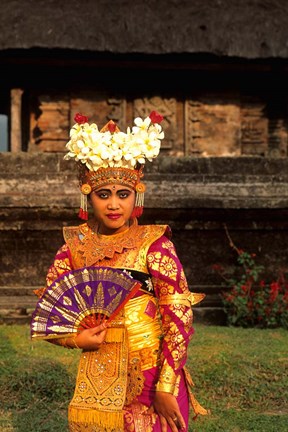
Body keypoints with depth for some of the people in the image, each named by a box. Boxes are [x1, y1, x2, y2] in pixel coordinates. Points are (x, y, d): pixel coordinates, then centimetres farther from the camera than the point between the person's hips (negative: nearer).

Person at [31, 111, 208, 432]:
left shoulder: (154, 244, -11)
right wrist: (75, 339, -11)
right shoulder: (75, 245, -1)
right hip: (96, 378, 3)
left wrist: (166, 389, -16)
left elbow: (179, 318, -13)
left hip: (150, 377, -3)